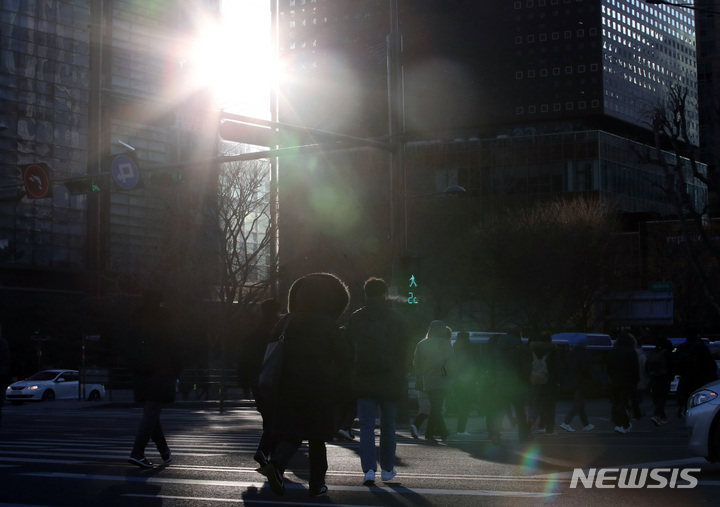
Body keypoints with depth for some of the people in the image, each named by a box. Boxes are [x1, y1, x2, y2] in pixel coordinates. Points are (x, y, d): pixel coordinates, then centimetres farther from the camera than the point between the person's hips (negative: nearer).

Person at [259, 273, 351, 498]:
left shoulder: (288, 321, 3)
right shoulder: (328, 324, -8)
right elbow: (344, 356, -6)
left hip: (290, 386, 3)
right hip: (320, 388, -3)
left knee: (291, 432, 7)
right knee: (317, 437, 8)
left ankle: (276, 464, -20)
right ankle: (317, 484, 11)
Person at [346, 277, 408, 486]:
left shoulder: (355, 319, 3)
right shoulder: (394, 319, -1)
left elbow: (348, 351, 6)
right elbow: (403, 353, 1)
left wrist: (350, 380, 12)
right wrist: (402, 382, 8)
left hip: (363, 382, 0)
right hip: (389, 381, 0)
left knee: (366, 426, 1)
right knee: (388, 425, 14)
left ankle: (369, 469, -14)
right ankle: (387, 469, 21)